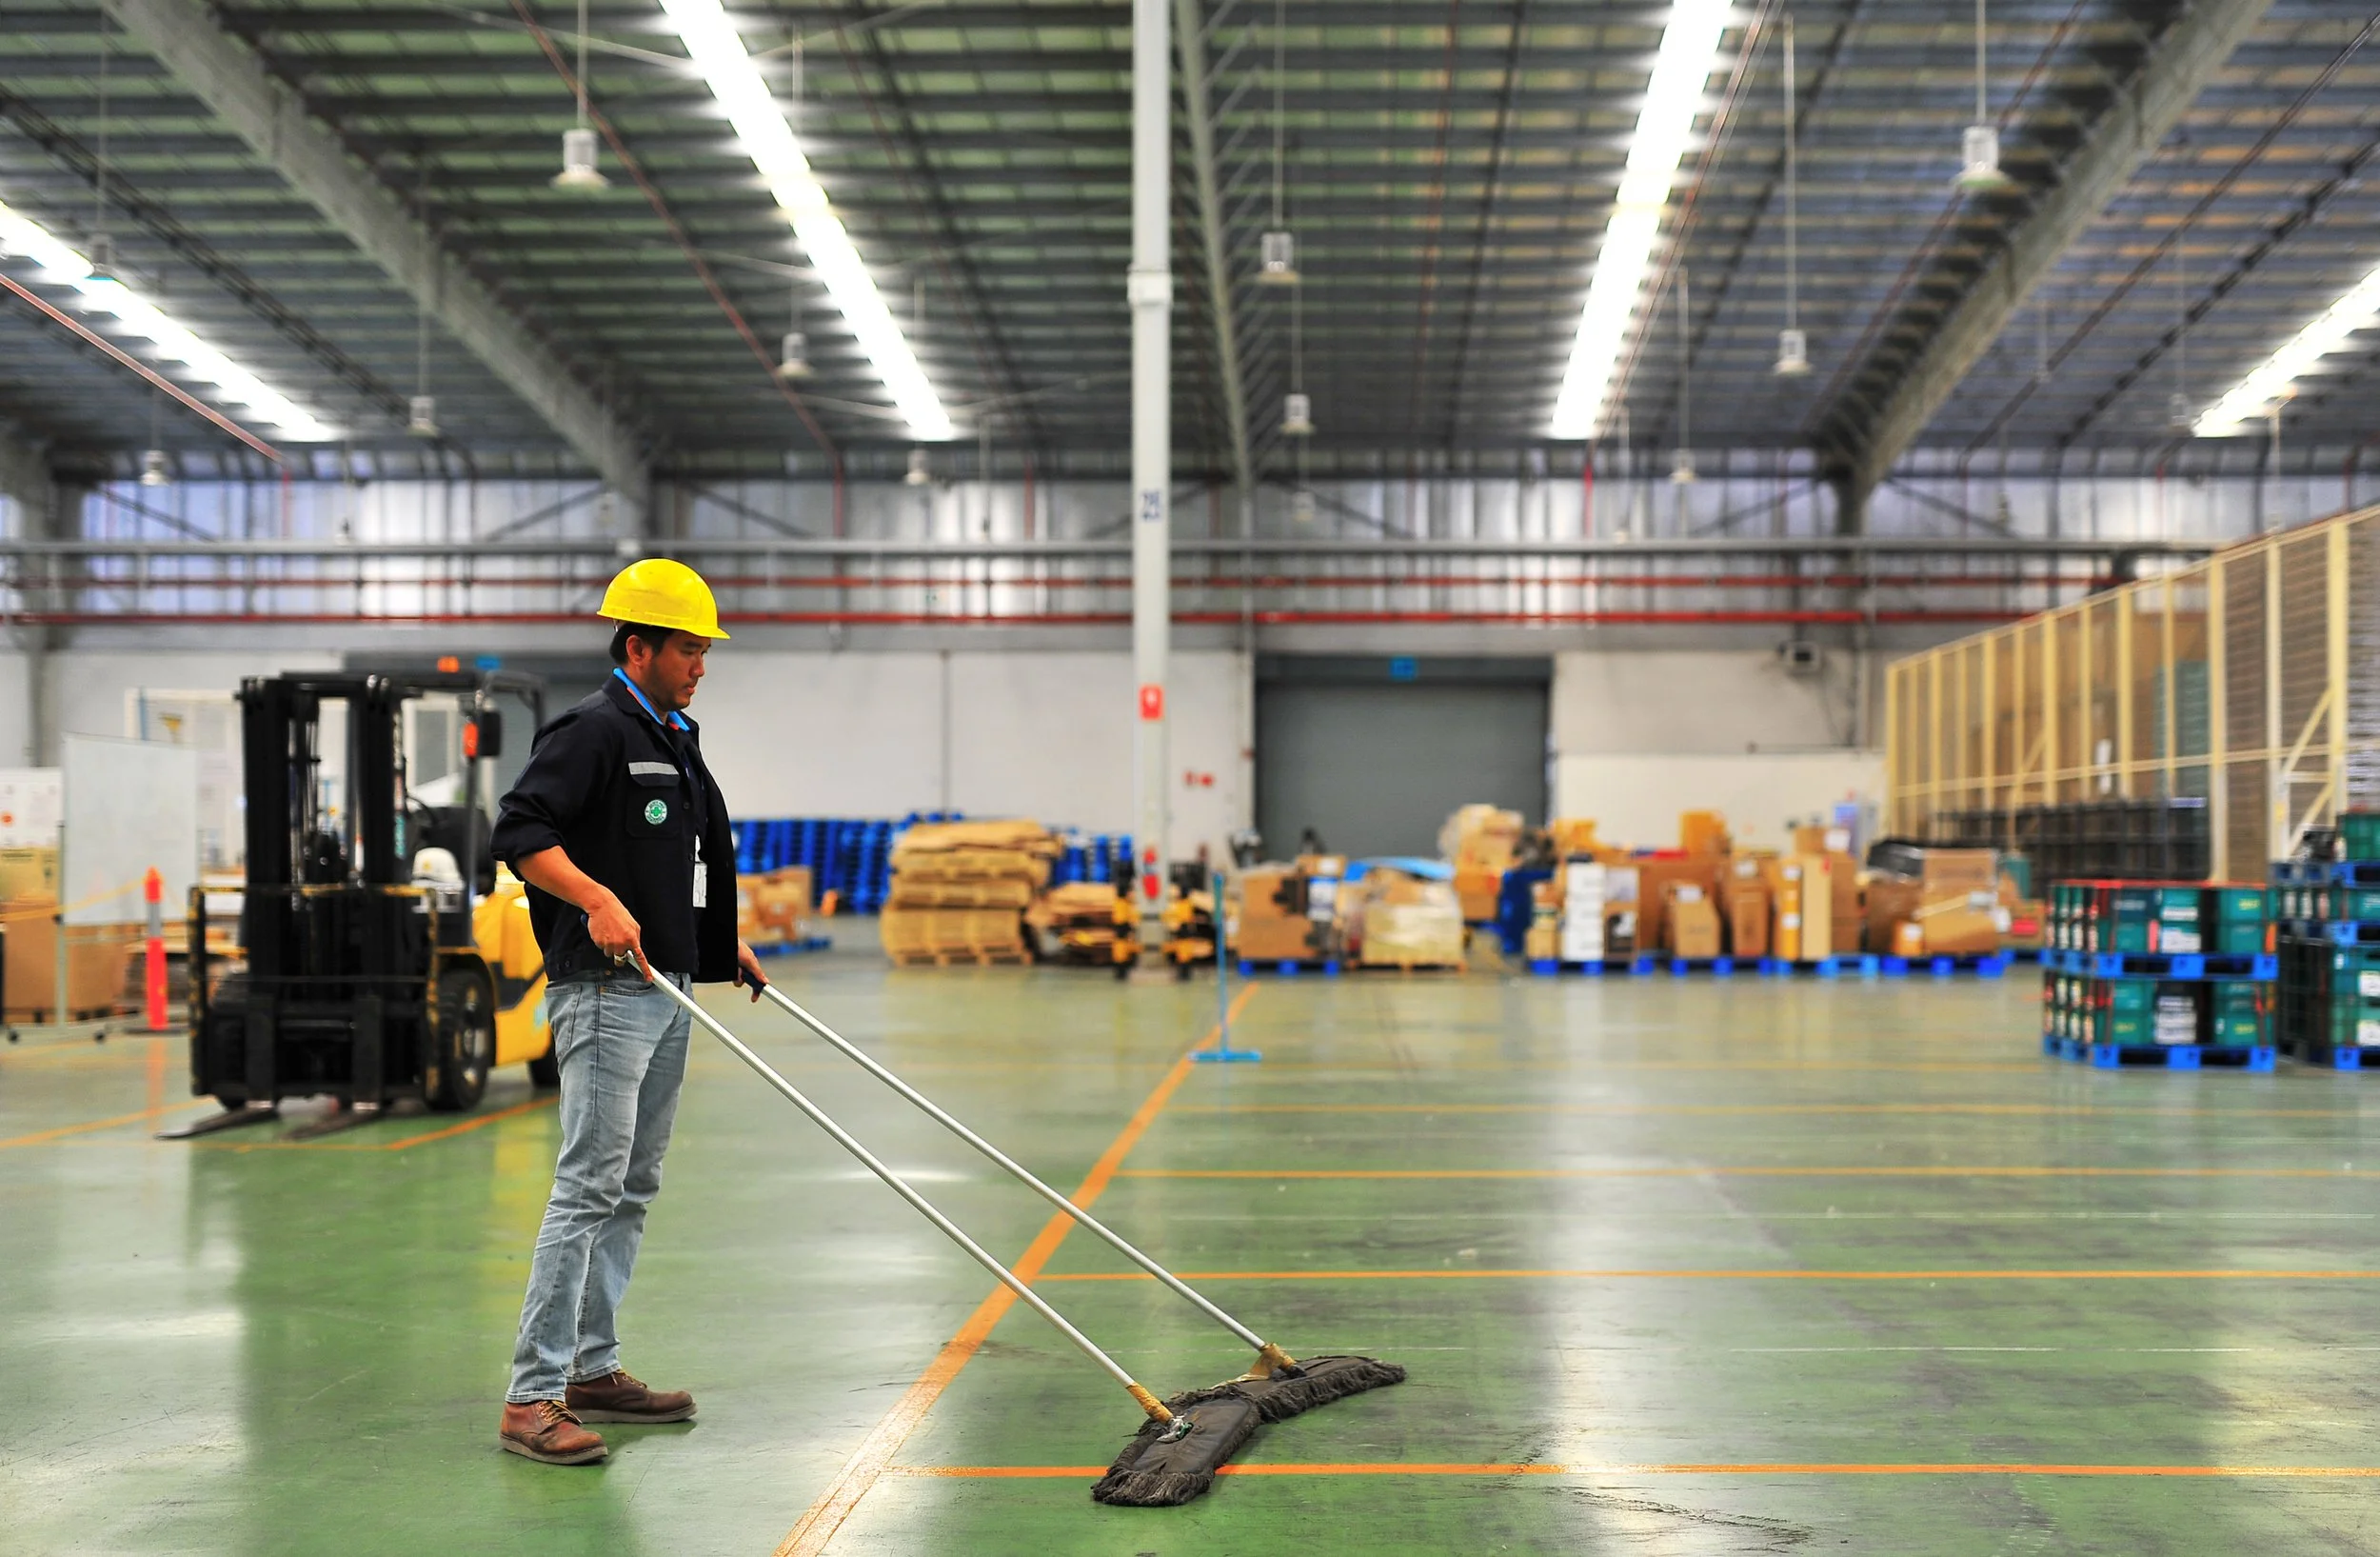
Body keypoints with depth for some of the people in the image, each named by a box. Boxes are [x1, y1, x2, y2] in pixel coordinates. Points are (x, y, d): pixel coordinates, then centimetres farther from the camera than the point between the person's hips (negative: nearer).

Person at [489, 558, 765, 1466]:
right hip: (605, 990, -10)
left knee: (633, 1189, 13)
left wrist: (724, 945, 26)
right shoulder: (594, 730, -11)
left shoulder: (676, 741, 18)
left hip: (667, 991, 10)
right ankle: (532, 1396, -10)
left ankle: (592, 1371, 21)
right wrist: (597, 899, -31)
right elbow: (519, 829, -22)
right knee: (589, 1185, -12)